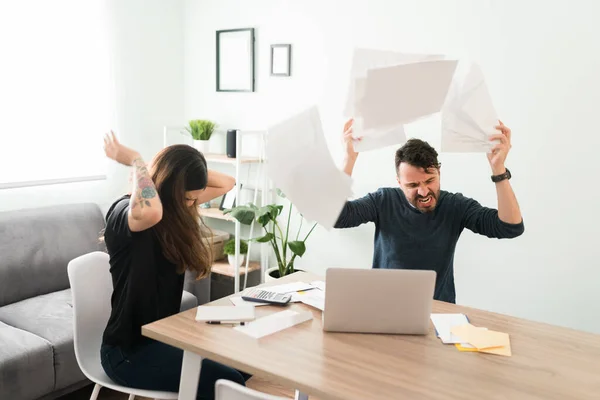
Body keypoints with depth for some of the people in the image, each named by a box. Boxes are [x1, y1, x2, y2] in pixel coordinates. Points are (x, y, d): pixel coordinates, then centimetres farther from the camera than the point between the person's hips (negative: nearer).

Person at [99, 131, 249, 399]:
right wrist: (135, 160, -27)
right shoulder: (125, 212, -21)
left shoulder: (175, 207, 4)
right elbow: (150, 212, -45)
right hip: (129, 350, -8)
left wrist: (177, 164, -9)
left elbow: (226, 184, 5)